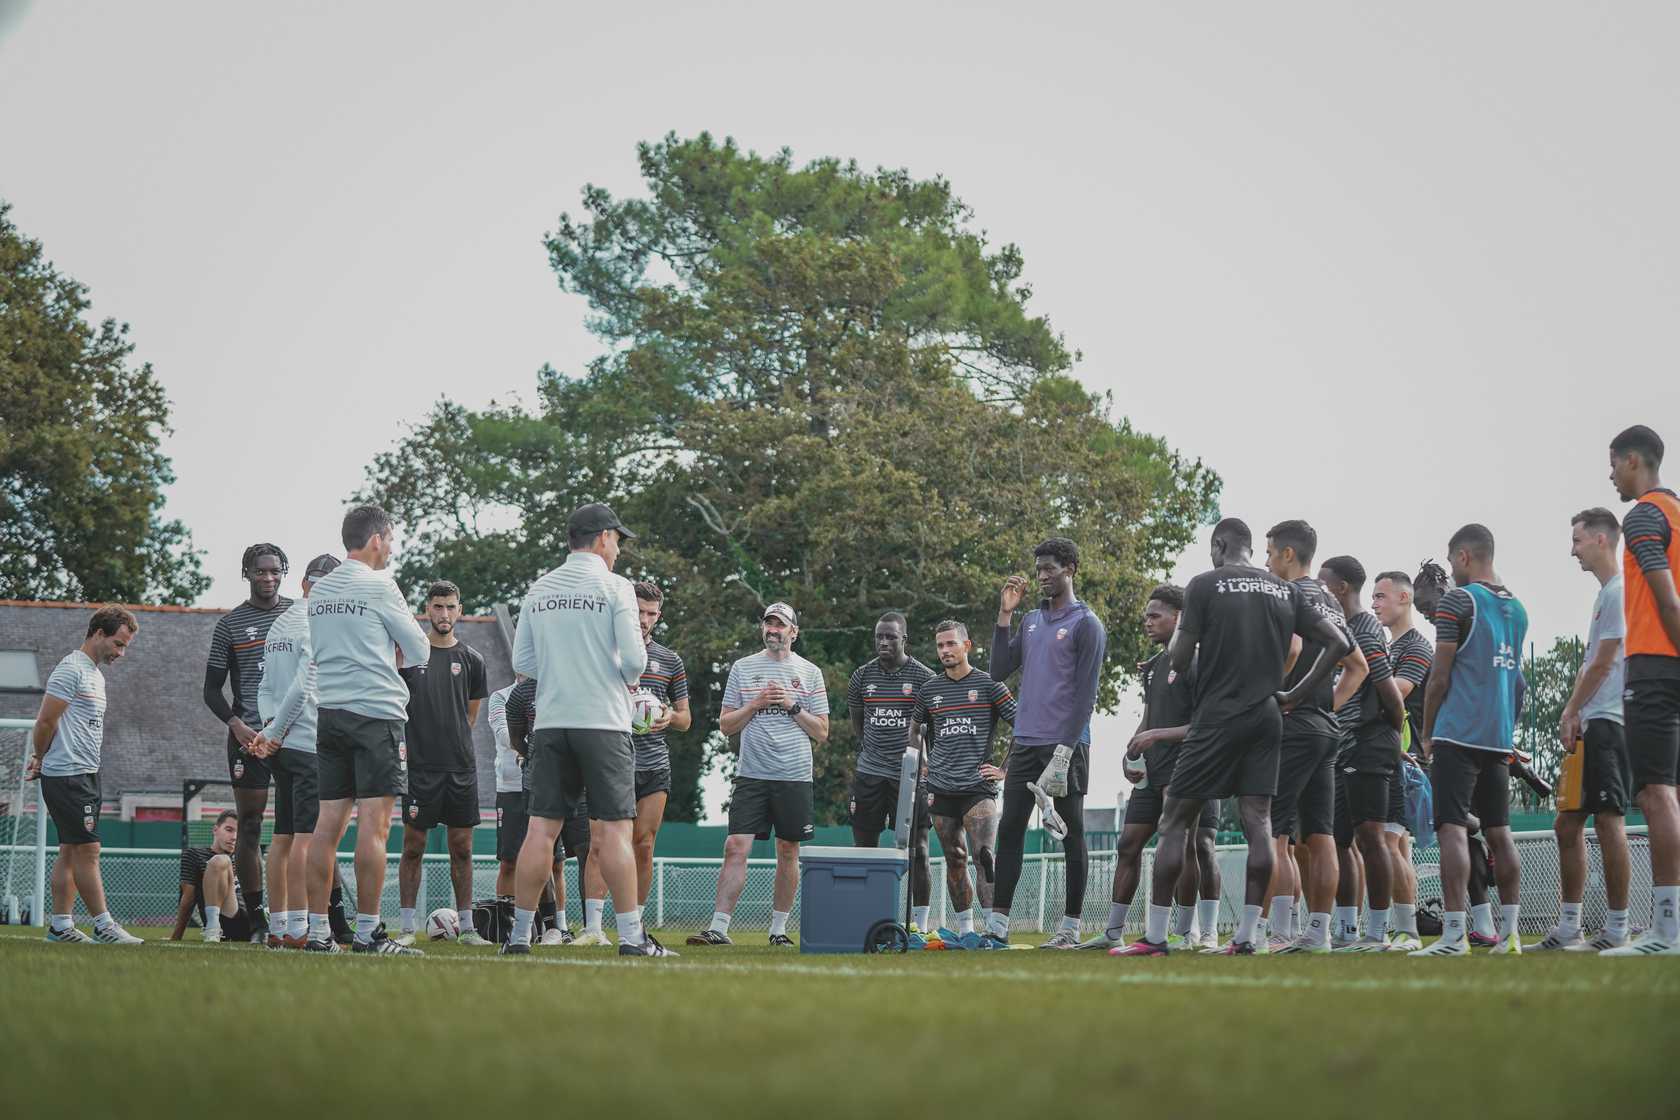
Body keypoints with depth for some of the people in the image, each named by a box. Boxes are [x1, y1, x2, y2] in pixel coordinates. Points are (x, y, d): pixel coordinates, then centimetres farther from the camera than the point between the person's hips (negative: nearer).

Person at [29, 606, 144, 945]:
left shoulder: (95, 674, 19)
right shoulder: (71, 669, -12)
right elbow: (45, 722, -13)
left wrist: (39, 759, 10)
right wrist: (41, 759, 2)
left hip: (85, 775, 10)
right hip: (68, 775, -10)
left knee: (70, 851, 8)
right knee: (87, 850, -9)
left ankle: (60, 926, 10)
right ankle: (103, 926, -9)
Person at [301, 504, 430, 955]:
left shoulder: (318, 591, 14)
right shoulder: (379, 586, -6)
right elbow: (419, 651, -1)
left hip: (329, 712, 7)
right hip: (377, 713, -7)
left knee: (328, 823, 6)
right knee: (373, 824, -7)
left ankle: (318, 930, 5)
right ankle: (367, 931, -9)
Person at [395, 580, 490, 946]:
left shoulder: (470, 659, 8)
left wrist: (453, 746, 12)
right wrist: (402, 743, -3)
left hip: (461, 768, 2)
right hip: (419, 766, -2)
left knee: (462, 848, 5)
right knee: (413, 847, 0)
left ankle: (466, 926, 10)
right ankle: (407, 927, 4)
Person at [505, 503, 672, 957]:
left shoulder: (539, 590, 11)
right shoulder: (614, 586, -4)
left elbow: (522, 661, 12)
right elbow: (633, 657, -10)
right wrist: (628, 680, 11)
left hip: (549, 723, 4)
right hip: (603, 723, -4)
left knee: (542, 829, 4)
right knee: (615, 829, -3)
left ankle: (520, 934, 3)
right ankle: (631, 936, -5)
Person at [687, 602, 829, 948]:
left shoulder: (809, 673, 8)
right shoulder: (742, 668, 10)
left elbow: (821, 732, 7)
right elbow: (726, 725, 9)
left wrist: (792, 706, -6)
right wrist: (755, 704, -6)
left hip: (794, 776, 0)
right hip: (751, 774, 0)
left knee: (788, 851, 5)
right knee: (736, 846, -10)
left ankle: (778, 928, 14)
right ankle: (718, 928, -14)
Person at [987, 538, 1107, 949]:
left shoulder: (1086, 624, -4)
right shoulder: (1030, 621, 17)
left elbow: (1084, 694, -10)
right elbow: (999, 671, 12)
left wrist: (1065, 748, -17)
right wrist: (1005, 615, 7)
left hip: (1064, 744, -6)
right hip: (1025, 742, 7)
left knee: (1071, 835, 0)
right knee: (1010, 829, 1)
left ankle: (1070, 928, 2)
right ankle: (998, 924, 1)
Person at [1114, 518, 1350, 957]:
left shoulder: (1206, 585, -5)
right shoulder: (1284, 591, 10)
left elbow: (1179, 660, -7)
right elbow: (1338, 644, 8)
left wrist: (1178, 637, 16)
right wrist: (1295, 694, 11)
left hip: (1217, 717, -4)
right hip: (1267, 717, 5)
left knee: (1174, 822, 1)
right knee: (1258, 822, 2)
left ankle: (1154, 936, -1)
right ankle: (1247, 936, -1)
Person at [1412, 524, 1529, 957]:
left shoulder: (1457, 600, -6)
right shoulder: (1517, 609, 16)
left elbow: (1440, 676, -8)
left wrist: (1427, 734, 1)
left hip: (1458, 735, -7)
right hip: (1499, 738, 7)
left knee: (1452, 828, -10)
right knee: (1498, 832, 10)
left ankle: (1453, 934, -17)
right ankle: (1510, 933, 8)